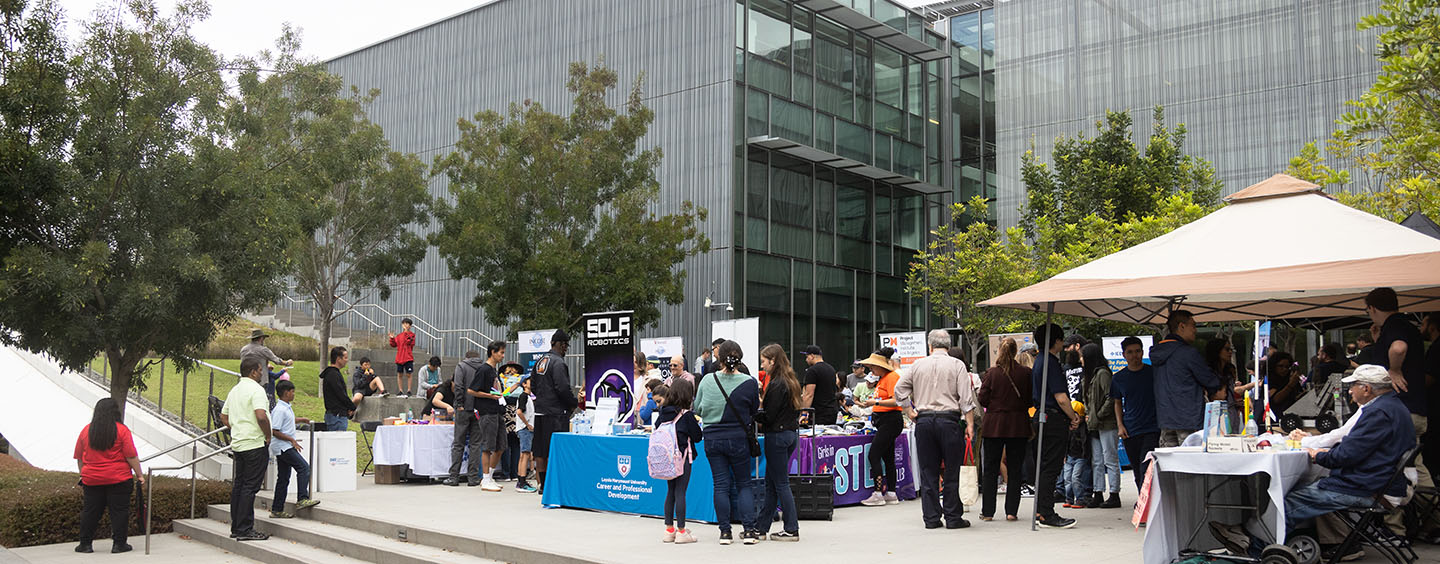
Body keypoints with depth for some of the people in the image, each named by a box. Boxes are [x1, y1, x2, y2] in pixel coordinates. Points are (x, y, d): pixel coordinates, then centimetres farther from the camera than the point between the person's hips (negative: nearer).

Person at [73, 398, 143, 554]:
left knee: (90, 511, 11)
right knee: (119, 510, 2)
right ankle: (119, 543, 3)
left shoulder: (86, 430, 5)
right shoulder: (122, 430, -7)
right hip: (119, 479, -4)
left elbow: (79, 458, 11)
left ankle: (85, 544, 15)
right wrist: (139, 475, -1)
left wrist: (83, 476, 21)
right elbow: (131, 456, -9)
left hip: (92, 479, 4)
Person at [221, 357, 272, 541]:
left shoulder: (234, 390, 16)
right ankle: (245, 530, -6)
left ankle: (236, 528, 18)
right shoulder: (256, 389, -13)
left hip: (238, 444, 9)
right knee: (250, 487, -7)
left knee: (238, 485, 13)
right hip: (255, 444, -9)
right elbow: (261, 416, -26)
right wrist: (268, 436, -13)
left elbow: (224, 417, 22)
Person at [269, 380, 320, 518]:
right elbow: (274, 431, -20)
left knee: (283, 478, 10)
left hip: (285, 447, 10)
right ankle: (302, 499, -20)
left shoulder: (287, 408, 14)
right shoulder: (280, 410, -16)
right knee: (304, 467, -16)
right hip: (283, 447, -10)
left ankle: (277, 510, 13)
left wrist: (301, 419, 32)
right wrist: (292, 439, -18)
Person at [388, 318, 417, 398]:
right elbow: (393, 345, 13)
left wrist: (406, 333, -21)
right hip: (399, 358, 4)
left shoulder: (411, 335, 0)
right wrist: (392, 338, -2)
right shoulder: (399, 336, 11)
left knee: (409, 374, -2)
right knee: (399, 374, 8)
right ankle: (400, 391, 17)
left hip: (408, 358, -4)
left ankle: (409, 390, 6)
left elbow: (410, 342, -18)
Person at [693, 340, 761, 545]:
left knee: (721, 485, 7)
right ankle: (749, 530, 5)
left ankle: (725, 532, 8)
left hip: (712, 439, 1)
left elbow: (697, 409, 6)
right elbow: (754, 412, 3)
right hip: (738, 439, -1)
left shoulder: (708, 380, -5)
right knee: (744, 484, 11)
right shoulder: (749, 383, -9)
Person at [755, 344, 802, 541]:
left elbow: (769, 415, -19)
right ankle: (761, 527, 20)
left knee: (780, 484, -2)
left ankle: (792, 530, 3)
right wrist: (761, 418, 8)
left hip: (777, 435, -9)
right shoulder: (791, 381, 11)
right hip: (790, 433, 9)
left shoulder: (777, 384, -17)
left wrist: (755, 418, 0)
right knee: (770, 483, 13)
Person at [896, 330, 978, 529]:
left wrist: (910, 410, 16)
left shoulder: (918, 365, 8)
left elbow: (899, 389, 10)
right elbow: (966, 398, -6)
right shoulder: (957, 365, 0)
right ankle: (953, 517, 4)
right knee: (951, 471, 2)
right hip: (949, 420, -3)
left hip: (923, 421, 3)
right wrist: (969, 423, -4)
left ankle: (931, 517, 9)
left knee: (928, 470, 7)